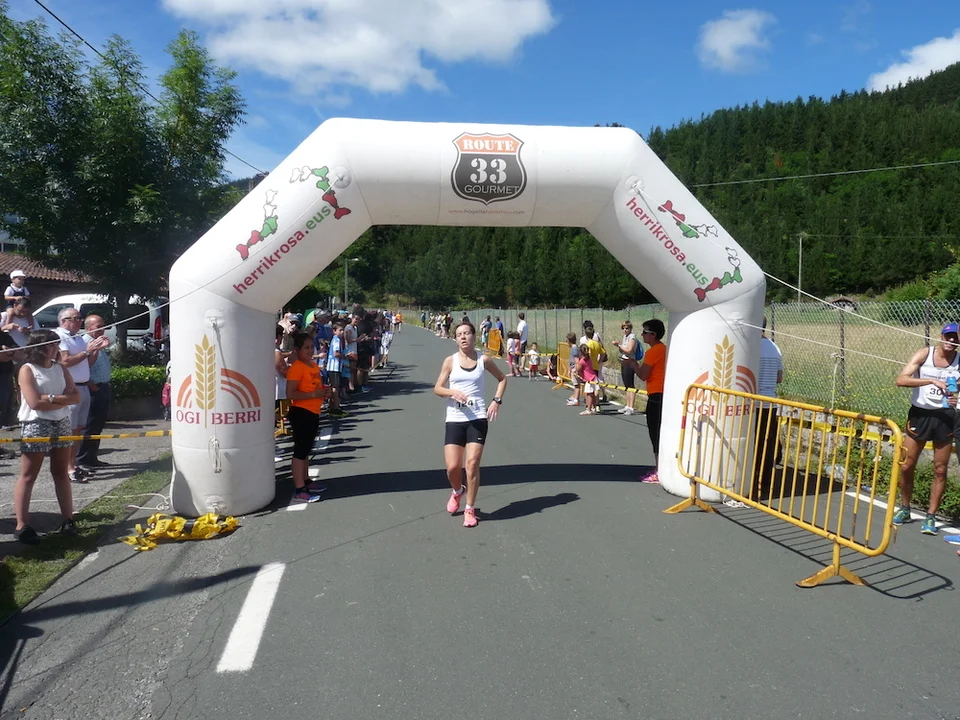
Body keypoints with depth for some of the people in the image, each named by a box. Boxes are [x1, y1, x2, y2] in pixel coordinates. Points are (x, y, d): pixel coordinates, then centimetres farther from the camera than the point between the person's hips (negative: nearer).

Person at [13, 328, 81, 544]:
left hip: (61, 425, 6)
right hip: (35, 426, -5)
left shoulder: (61, 368, 9)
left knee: (62, 474, 10)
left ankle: (68, 520, 16)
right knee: (28, 476, 0)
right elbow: (35, 402, -17)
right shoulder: (27, 369, -6)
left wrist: (50, 398, -11)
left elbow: (76, 397, 1)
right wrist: (62, 399, -7)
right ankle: (22, 526, 4)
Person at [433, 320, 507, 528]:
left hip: (478, 418, 0)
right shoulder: (450, 361, 1)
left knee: (472, 464, -7)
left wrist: (497, 400, 3)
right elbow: (437, 388, 2)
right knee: (452, 466, -4)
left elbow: (502, 378, 17)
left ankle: (470, 509, 12)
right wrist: (452, 392, -18)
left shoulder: (484, 360, 2)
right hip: (454, 419, 1)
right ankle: (457, 491, 32)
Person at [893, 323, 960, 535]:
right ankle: (904, 509, 24)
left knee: (940, 470, 4)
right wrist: (932, 381, -28)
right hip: (919, 414, -1)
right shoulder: (924, 354, -6)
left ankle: (931, 516, 16)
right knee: (906, 466, 4)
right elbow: (900, 380, -17)